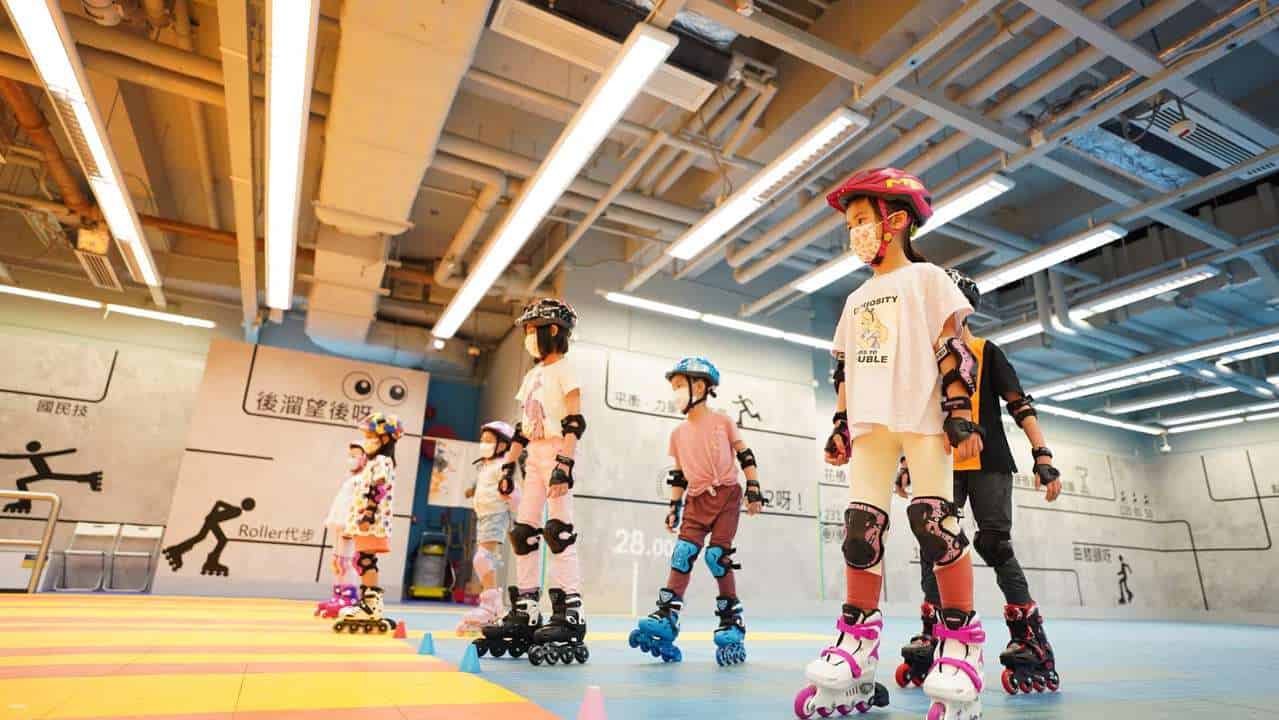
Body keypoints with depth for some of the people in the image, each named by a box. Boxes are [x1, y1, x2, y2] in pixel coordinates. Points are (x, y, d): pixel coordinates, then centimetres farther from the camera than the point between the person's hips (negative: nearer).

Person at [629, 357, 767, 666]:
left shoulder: (722, 421, 0)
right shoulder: (678, 433, 11)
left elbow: (745, 457, 2)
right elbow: (678, 474, 15)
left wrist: (754, 490, -4)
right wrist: (674, 507, 10)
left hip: (727, 495, -3)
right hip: (697, 500, 4)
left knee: (717, 556, -10)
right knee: (683, 554, -9)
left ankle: (732, 622, 5)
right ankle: (666, 618, -10)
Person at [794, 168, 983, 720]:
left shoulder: (926, 278, 7)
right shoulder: (858, 298, 24)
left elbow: (953, 349, -1)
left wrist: (960, 413, -11)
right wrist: (840, 423, 14)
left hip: (923, 417, -5)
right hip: (870, 424, 5)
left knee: (934, 522, -13)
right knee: (861, 529, 0)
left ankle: (962, 648, 0)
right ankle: (857, 654, 6)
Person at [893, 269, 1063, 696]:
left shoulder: (987, 353, 3)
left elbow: (1020, 405, -4)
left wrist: (1043, 456, -14)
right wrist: (907, 464, 12)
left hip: (987, 464, -4)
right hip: (942, 468, 4)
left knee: (994, 545, -11)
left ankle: (1032, 642, 1)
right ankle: (931, 639, 4)